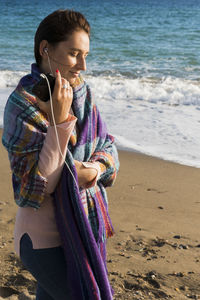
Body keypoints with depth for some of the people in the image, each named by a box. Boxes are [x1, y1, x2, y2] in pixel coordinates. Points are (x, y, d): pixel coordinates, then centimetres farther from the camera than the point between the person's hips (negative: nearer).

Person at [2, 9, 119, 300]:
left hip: (86, 231, 7)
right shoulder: (23, 104, -20)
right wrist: (60, 120, -31)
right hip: (46, 241, -7)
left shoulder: (83, 93, 0)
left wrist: (96, 168, -17)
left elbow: (107, 146, 6)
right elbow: (33, 190, -24)